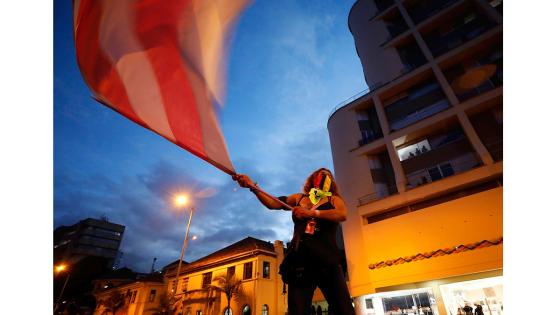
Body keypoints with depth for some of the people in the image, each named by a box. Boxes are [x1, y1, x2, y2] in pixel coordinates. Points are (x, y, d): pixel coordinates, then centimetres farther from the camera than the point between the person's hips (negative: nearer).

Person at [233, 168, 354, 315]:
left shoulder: (334, 199, 13)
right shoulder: (299, 198, 19)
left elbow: (342, 214, -9)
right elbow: (273, 203, 9)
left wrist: (312, 213, -20)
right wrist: (253, 187, -5)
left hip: (327, 260, -1)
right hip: (300, 260, 2)